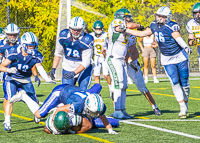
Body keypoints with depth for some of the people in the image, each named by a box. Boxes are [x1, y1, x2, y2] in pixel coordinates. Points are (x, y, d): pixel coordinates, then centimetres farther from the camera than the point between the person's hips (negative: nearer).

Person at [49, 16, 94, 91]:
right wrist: (53, 69, 4)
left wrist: (74, 73, -31)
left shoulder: (86, 41, -22)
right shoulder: (64, 36, -8)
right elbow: (58, 53, 9)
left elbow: (86, 62, -21)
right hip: (68, 68, 4)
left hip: (83, 68, -3)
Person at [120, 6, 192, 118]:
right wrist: (126, 30, 10)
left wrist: (186, 47, -55)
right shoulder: (154, 26, -1)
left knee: (184, 83, 2)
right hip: (167, 60, 3)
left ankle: (185, 103, 23)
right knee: (175, 82, -12)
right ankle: (183, 107, -10)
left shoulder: (171, 26, -20)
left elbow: (178, 38, -36)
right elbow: (142, 34, 11)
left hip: (180, 57, -3)